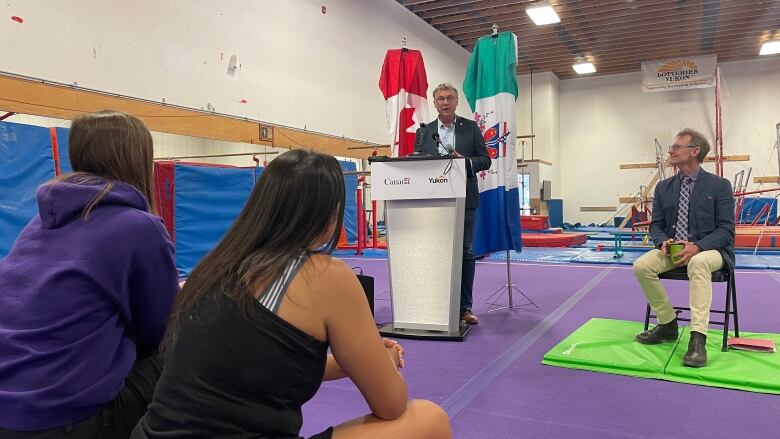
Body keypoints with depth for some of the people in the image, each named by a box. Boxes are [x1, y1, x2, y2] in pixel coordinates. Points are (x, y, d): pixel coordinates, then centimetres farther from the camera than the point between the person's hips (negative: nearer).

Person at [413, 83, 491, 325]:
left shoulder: (471, 128, 7)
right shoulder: (424, 131, 11)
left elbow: (485, 160, 4)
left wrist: (465, 161, -14)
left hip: (464, 199, -1)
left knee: (465, 252, 2)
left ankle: (464, 307, 9)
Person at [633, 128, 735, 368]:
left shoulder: (719, 185, -2)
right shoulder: (664, 187, 9)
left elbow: (726, 229, -5)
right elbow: (656, 224, 13)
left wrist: (698, 246, -23)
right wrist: (663, 242, -12)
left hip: (709, 249, -4)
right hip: (673, 249, 4)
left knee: (698, 263, -39)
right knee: (642, 266, -23)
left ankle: (698, 337, -40)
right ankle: (667, 324, -5)